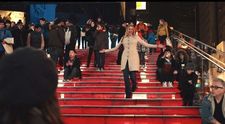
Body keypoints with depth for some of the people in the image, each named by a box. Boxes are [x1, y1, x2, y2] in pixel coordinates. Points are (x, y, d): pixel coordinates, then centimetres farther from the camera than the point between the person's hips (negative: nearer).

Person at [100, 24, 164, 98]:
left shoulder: (136, 37, 11)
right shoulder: (123, 38, 16)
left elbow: (146, 44, 6)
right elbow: (116, 48, 20)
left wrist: (156, 46, -3)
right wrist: (105, 50, 18)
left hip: (133, 58, -2)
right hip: (125, 58, 2)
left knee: (132, 76, -13)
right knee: (126, 78, -5)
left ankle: (134, 86, 21)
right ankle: (128, 95, 2)